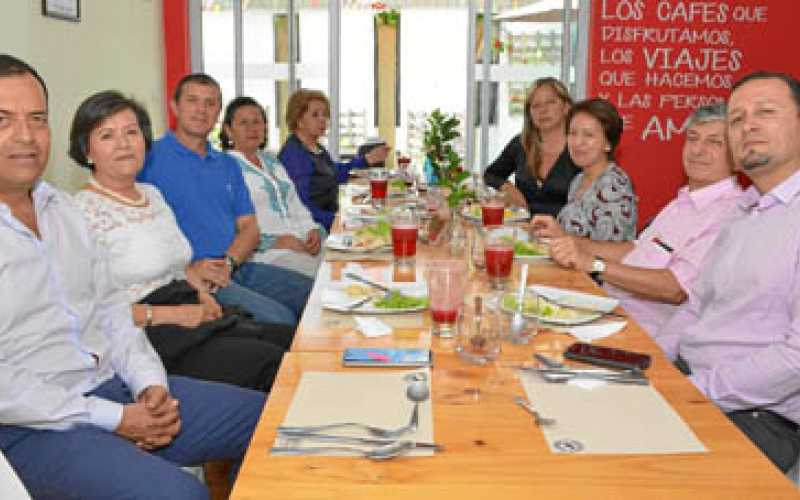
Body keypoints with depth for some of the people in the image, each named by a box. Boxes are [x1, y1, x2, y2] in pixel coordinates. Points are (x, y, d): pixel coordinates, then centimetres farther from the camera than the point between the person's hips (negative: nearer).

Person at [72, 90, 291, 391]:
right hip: (148, 337, -8)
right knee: (271, 362, -24)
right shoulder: (84, 210, -7)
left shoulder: (152, 194, 19)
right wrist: (172, 315, -16)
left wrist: (204, 296, 7)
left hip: (197, 321, 8)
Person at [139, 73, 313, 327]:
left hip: (237, 266, 7)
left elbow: (249, 227, 13)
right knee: (279, 319, -26)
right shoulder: (151, 159, -1)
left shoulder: (228, 165, 20)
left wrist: (228, 262, -7)